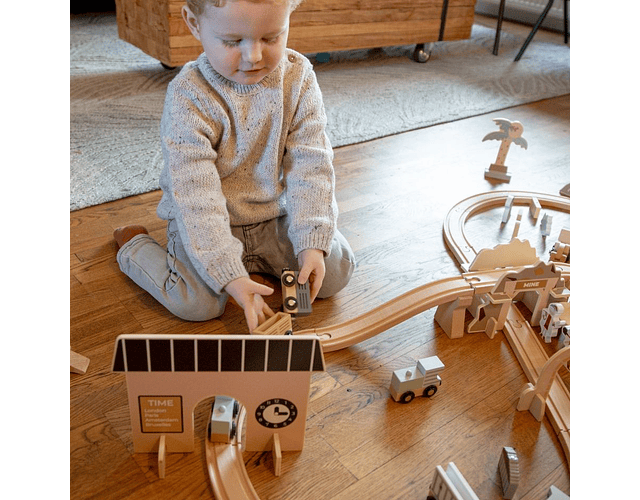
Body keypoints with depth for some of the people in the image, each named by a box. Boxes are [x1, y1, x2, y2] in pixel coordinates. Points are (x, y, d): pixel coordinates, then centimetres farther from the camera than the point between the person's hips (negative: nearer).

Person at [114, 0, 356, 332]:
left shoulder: (298, 77, -11)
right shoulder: (188, 97, -22)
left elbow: (311, 166, -12)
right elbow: (197, 196, -26)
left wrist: (313, 243, -22)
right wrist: (230, 276, -32)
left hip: (276, 213, 4)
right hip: (210, 219, -3)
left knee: (335, 272, -6)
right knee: (198, 302, -19)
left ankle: (257, 256, 18)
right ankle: (134, 245, 11)